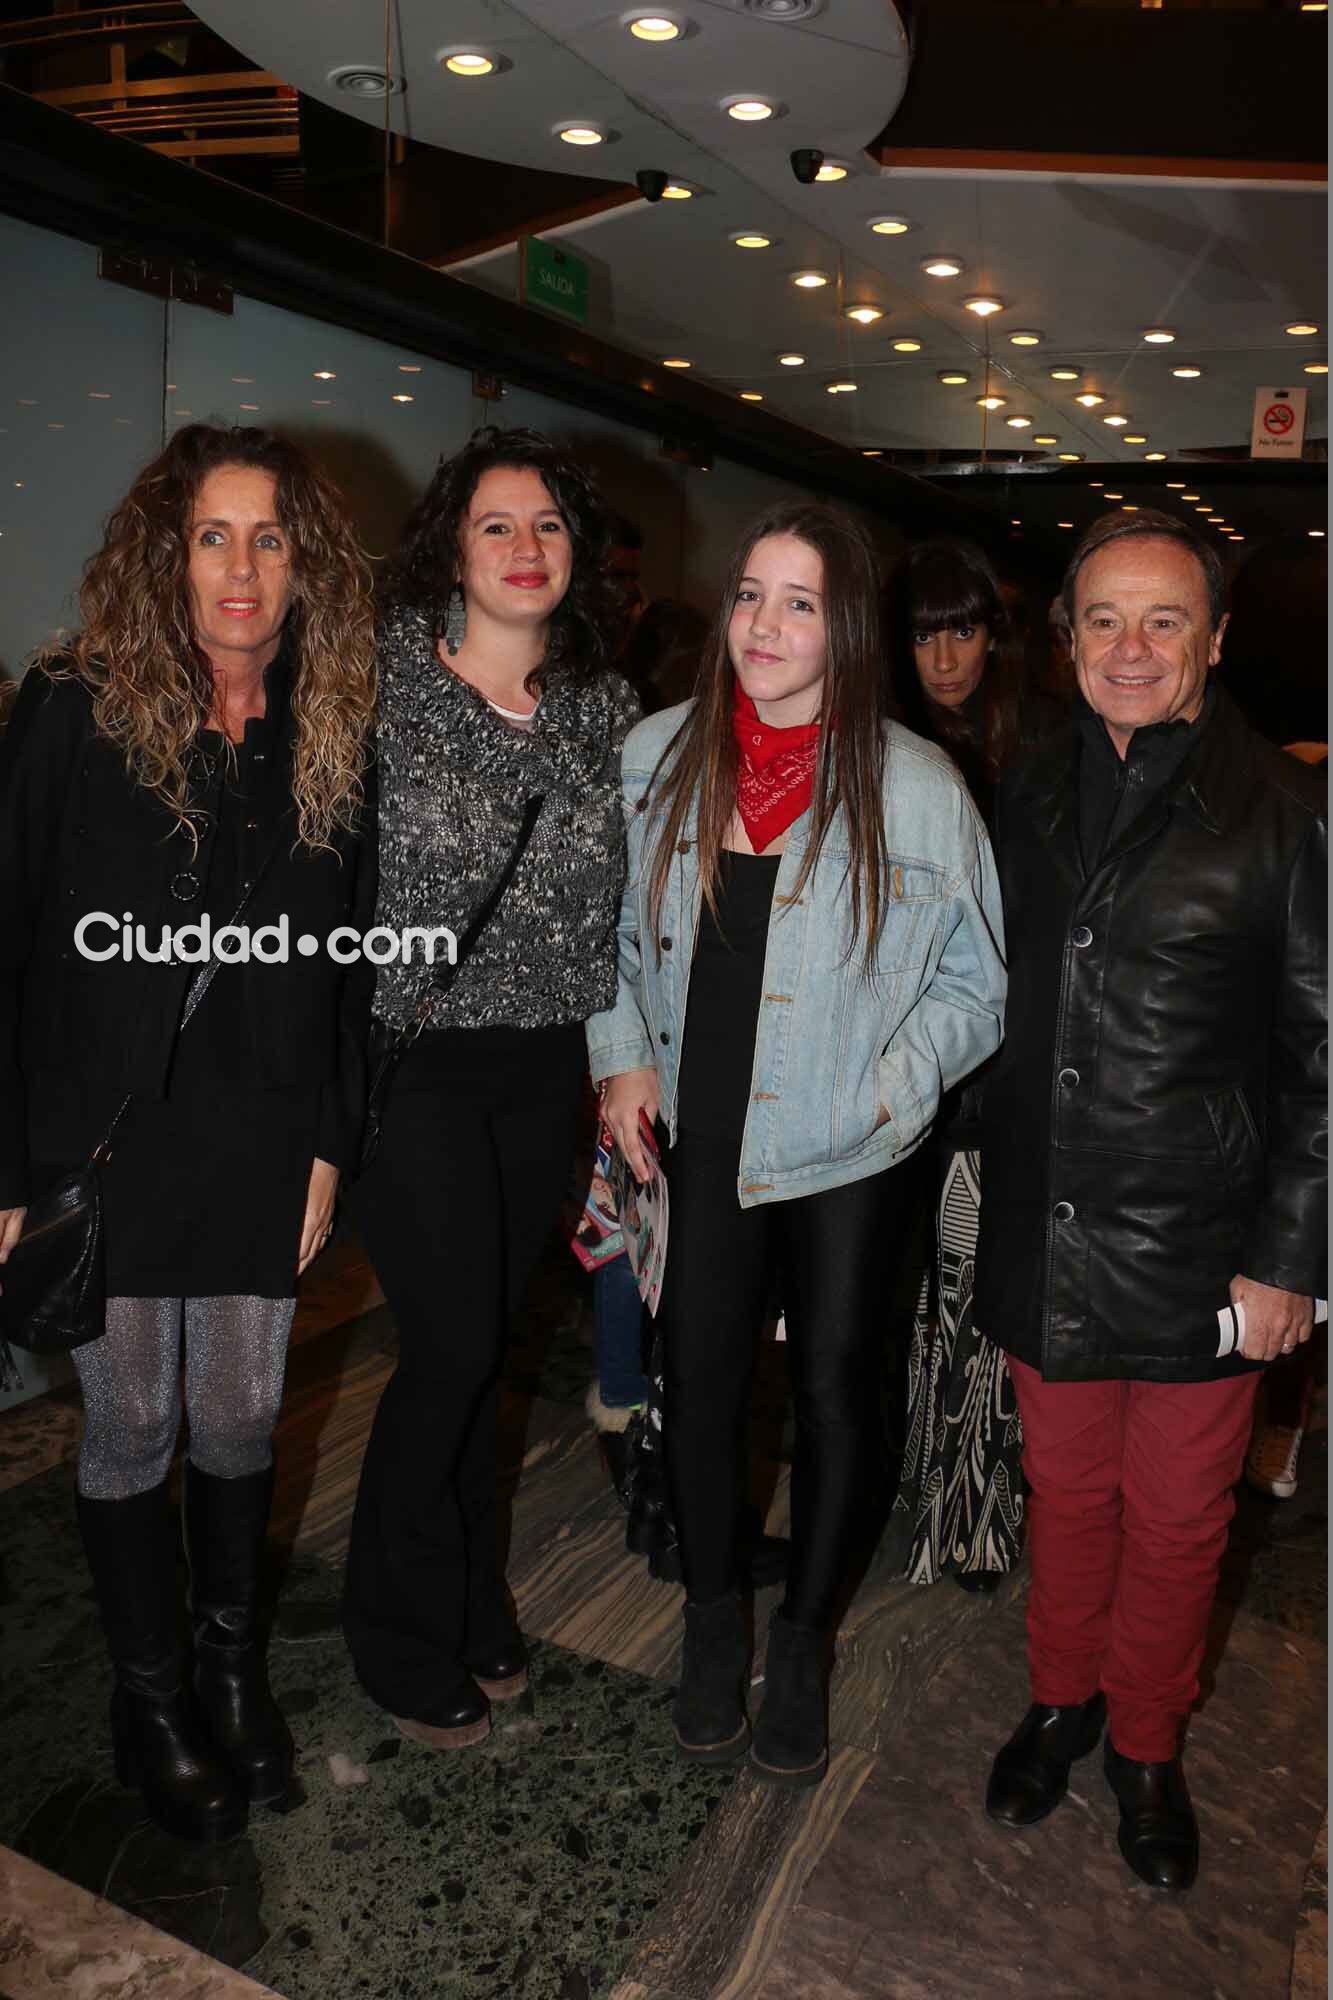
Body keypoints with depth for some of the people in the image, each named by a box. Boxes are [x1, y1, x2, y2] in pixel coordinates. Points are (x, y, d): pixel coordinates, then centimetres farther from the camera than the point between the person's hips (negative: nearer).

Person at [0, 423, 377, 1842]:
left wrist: (329, 1146, 5)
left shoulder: (334, 739, 2)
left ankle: (233, 1666, 37)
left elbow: (346, 970, 6)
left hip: (261, 1146, 3)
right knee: (129, 1427, 10)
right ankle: (148, 1699, 33)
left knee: (241, 1416, 14)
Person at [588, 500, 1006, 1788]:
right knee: (699, 1378, 12)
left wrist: (888, 1091, -14)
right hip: (700, 1140, 2)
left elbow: (972, 982, -2)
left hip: (845, 1159, -2)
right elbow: (614, 926, 11)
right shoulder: (654, 755, -2)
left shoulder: (918, 789, -11)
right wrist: (624, 1054, 0)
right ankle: (713, 1613, 38)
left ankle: (804, 1637, 37)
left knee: (832, 1388, 12)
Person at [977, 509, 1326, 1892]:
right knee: (1065, 1491, 19)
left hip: (1199, 1254, -3)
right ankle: (1061, 1702, 44)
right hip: (1044, 1241, 3)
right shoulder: (1027, 798, 4)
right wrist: (988, 1181, 10)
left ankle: (1146, 1748, 39)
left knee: (1176, 1519, 14)